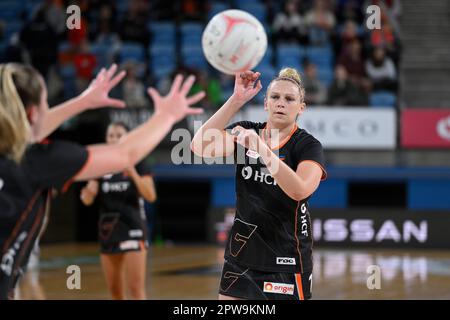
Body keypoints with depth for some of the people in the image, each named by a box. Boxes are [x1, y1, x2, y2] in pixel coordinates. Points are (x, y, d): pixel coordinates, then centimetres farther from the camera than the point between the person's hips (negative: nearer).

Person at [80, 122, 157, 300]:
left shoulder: (137, 165, -5)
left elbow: (151, 196, -16)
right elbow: (87, 200, 1)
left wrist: (133, 174, -30)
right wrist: (88, 190, -23)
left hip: (133, 231, -5)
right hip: (108, 231, 5)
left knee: (136, 288, -11)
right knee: (114, 289, 12)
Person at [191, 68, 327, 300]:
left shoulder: (308, 145, -7)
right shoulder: (245, 132, 3)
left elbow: (300, 190, -27)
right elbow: (200, 146, -15)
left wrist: (260, 147, -34)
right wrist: (236, 100, -23)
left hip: (286, 261, -4)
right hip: (242, 253, 4)